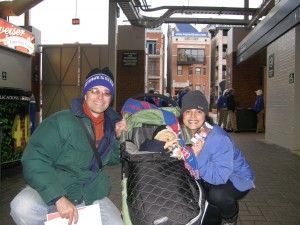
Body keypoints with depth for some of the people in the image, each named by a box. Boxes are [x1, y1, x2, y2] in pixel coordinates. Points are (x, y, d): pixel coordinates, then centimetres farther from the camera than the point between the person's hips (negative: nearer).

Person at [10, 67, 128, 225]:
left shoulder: (110, 123, 3)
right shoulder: (61, 121, -15)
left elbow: (112, 159, 18)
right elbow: (34, 160, -22)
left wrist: (118, 136, -2)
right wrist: (58, 197, -32)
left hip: (91, 196, 4)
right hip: (54, 190, -4)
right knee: (22, 207, -33)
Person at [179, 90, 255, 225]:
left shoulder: (218, 138, -32)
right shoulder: (182, 132, -14)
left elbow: (220, 177, -35)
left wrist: (196, 157, -42)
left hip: (236, 178, -6)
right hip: (209, 178, 6)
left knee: (217, 195, -33)